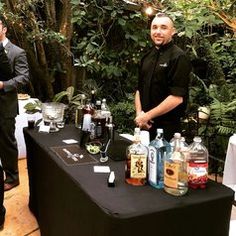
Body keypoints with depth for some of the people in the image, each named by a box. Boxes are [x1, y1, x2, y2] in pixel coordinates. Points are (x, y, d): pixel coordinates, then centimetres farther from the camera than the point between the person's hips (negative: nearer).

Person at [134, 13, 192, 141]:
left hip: (167, 127, -6)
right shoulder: (147, 56, 11)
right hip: (145, 126, 7)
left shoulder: (178, 57, -12)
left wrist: (147, 116, -15)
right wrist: (139, 113, -3)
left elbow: (177, 98, -19)